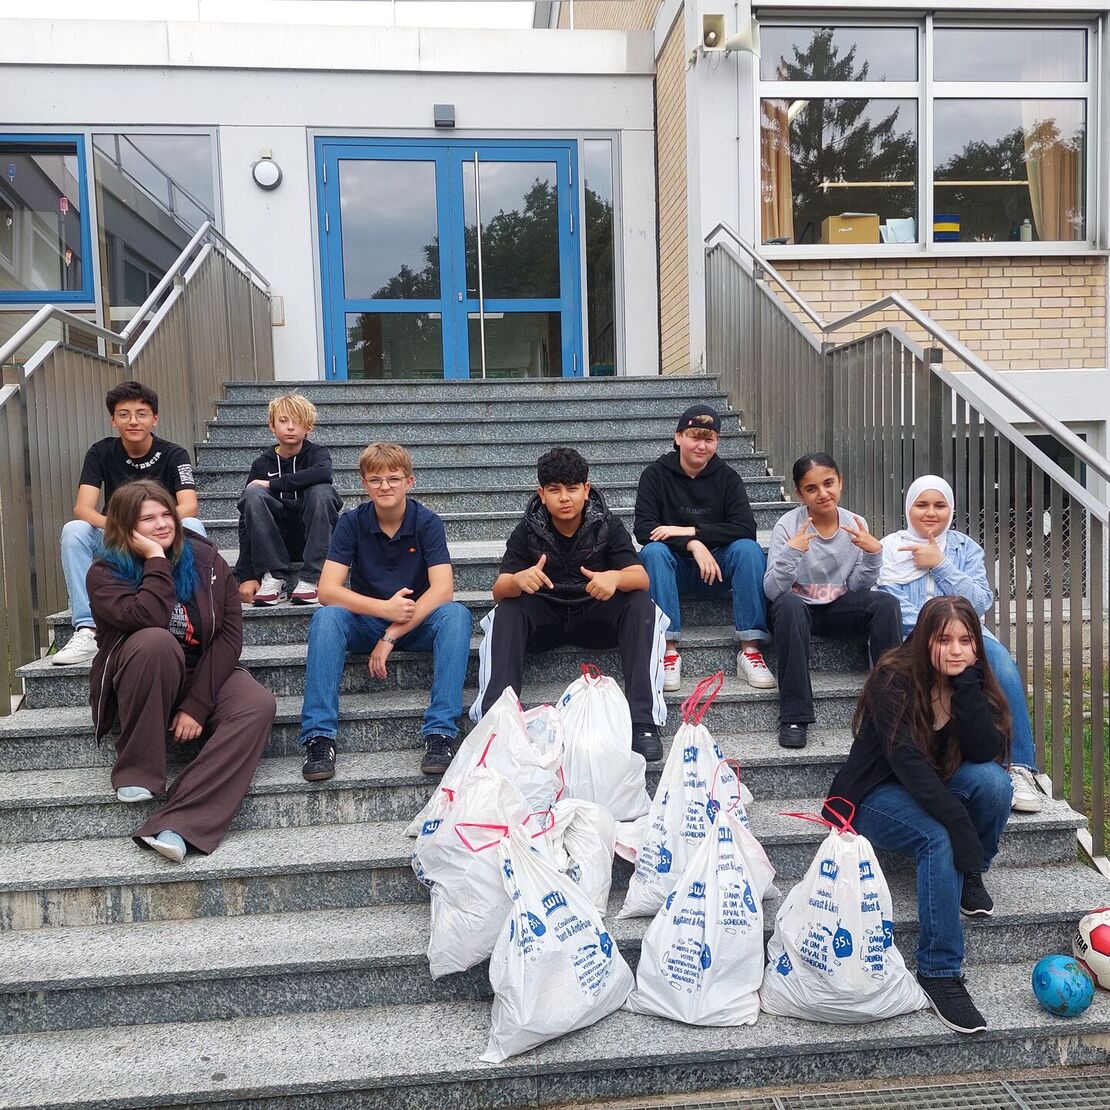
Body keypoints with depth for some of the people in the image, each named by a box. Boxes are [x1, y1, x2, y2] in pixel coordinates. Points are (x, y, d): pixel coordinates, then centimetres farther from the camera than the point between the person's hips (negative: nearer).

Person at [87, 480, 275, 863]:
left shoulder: (205, 558, -1)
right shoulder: (106, 572, -7)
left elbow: (229, 633, -9)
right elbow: (148, 618, -29)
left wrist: (198, 703, -18)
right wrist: (156, 559, -19)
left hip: (204, 674, 2)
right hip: (142, 683, -2)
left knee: (258, 706, -30)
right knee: (155, 640, -36)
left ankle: (178, 824, -41)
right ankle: (137, 773, -23)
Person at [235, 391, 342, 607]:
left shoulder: (317, 453, -3)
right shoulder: (262, 464, 0)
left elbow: (323, 473, -30)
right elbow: (246, 518, -6)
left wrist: (272, 484, -25)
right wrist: (247, 576, -16)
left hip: (312, 537, -1)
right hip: (276, 539, 1)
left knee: (321, 491, -28)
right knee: (253, 494, -23)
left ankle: (309, 580, -29)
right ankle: (273, 578, -24)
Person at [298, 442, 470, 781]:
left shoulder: (427, 522, -10)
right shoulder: (351, 523, -7)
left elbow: (442, 590, -21)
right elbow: (327, 590, -16)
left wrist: (392, 634, -27)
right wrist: (385, 608, -29)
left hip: (418, 622, 0)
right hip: (366, 622, 1)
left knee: (456, 615, -31)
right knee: (325, 617, -29)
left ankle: (441, 732, -33)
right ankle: (319, 736, -30)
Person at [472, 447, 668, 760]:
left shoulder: (607, 525, -8)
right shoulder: (527, 531, -8)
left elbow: (641, 578, -20)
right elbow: (499, 590, -17)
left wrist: (615, 578, -45)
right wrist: (519, 580, -42)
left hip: (596, 617, 0)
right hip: (545, 619, 1)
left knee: (641, 605, -27)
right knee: (506, 611, -27)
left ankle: (643, 720, -32)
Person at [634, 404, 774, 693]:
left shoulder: (727, 477, 3)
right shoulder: (655, 475, -2)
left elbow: (746, 528, -11)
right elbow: (643, 529, -14)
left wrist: (692, 531, -22)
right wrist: (692, 545, -28)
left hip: (717, 566, 1)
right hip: (674, 566, -1)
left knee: (748, 548, -27)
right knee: (653, 551, -32)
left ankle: (750, 650, -28)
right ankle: (669, 650, -35)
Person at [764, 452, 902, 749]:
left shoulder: (855, 525, -3)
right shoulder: (789, 525, -14)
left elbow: (856, 588, -2)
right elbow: (772, 591, -21)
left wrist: (873, 554, -18)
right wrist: (791, 551, -35)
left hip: (838, 607, 3)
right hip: (797, 607, -3)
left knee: (886, 603, -23)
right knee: (789, 604, -37)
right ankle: (793, 717, -32)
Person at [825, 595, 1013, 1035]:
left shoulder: (973, 681, -4)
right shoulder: (894, 678, -21)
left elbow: (988, 751, -19)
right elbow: (905, 759, -30)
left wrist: (966, 685, -27)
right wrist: (957, 820, -39)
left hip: (935, 789, 5)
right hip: (876, 795, -5)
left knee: (992, 780, -26)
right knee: (939, 839, -34)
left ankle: (970, 878, -3)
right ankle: (938, 973, -24)